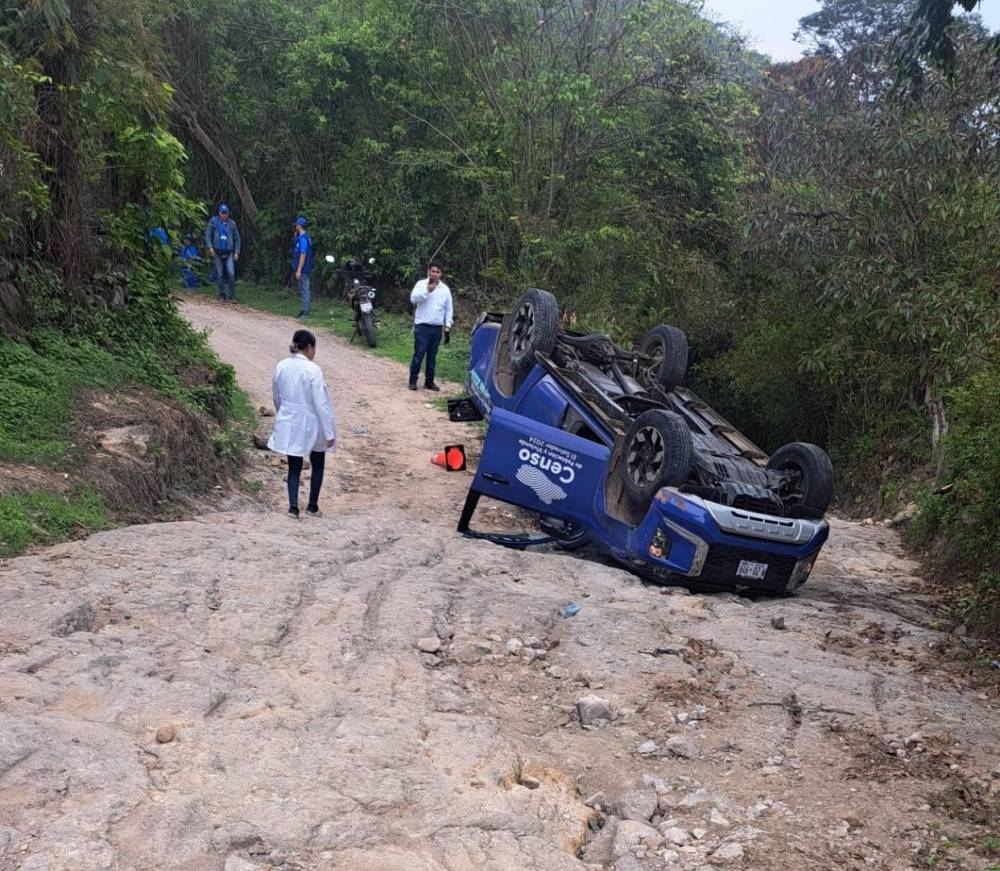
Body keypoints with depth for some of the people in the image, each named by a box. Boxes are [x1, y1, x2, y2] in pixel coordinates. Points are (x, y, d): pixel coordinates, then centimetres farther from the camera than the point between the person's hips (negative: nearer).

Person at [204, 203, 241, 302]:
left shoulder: (232, 223, 4)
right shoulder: (214, 221, 2)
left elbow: (237, 238, 10)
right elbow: (208, 234, 2)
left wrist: (237, 252, 3)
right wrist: (210, 247, -9)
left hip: (229, 253, 0)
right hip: (217, 252, 0)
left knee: (231, 274, -11)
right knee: (220, 274, 4)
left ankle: (232, 296, -5)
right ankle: (222, 295, 16)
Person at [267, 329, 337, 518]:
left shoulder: (281, 367, -2)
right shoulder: (312, 370, -19)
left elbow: (277, 397, 10)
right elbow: (321, 403, -18)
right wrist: (329, 432, -12)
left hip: (288, 425, 4)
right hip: (311, 425, -4)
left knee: (294, 467, 12)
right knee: (317, 466, 17)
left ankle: (293, 507, 2)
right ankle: (312, 506, 22)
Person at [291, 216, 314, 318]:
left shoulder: (303, 239, -18)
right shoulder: (301, 237, 14)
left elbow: (303, 255, -22)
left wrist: (299, 270, -23)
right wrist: (296, 236, 13)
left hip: (303, 269, -10)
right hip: (303, 269, 10)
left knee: (304, 290, -6)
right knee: (303, 290, 14)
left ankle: (305, 312, -4)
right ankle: (304, 309, 20)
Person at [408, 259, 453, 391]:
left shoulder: (445, 289, 8)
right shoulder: (421, 284, -2)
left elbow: (448, 309, 13)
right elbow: (413, 298, -18)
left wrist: (448, 327, 7)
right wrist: (427, 290, -28)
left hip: (437, 328, 4)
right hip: (422, 326, -4)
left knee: (432, 356, 9)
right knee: (419, 354, -5)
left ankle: (429, 381, 18)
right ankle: (413, 380, 5)